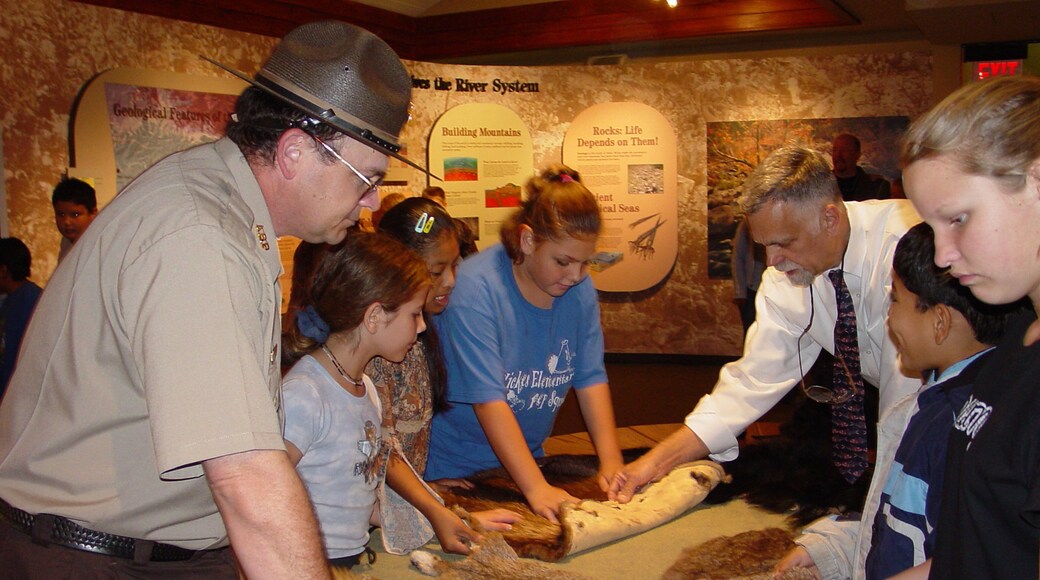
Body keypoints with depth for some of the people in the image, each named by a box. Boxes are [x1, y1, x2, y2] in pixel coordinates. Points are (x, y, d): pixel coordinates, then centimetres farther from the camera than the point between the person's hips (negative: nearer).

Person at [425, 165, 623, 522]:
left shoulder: (579, 288, -4)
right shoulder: (475, 288, -24)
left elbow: (591, 377, -4)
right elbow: (488, 399, -29)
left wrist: (611, 461, -15)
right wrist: (536, 488, -33)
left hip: (527, 460, 5)